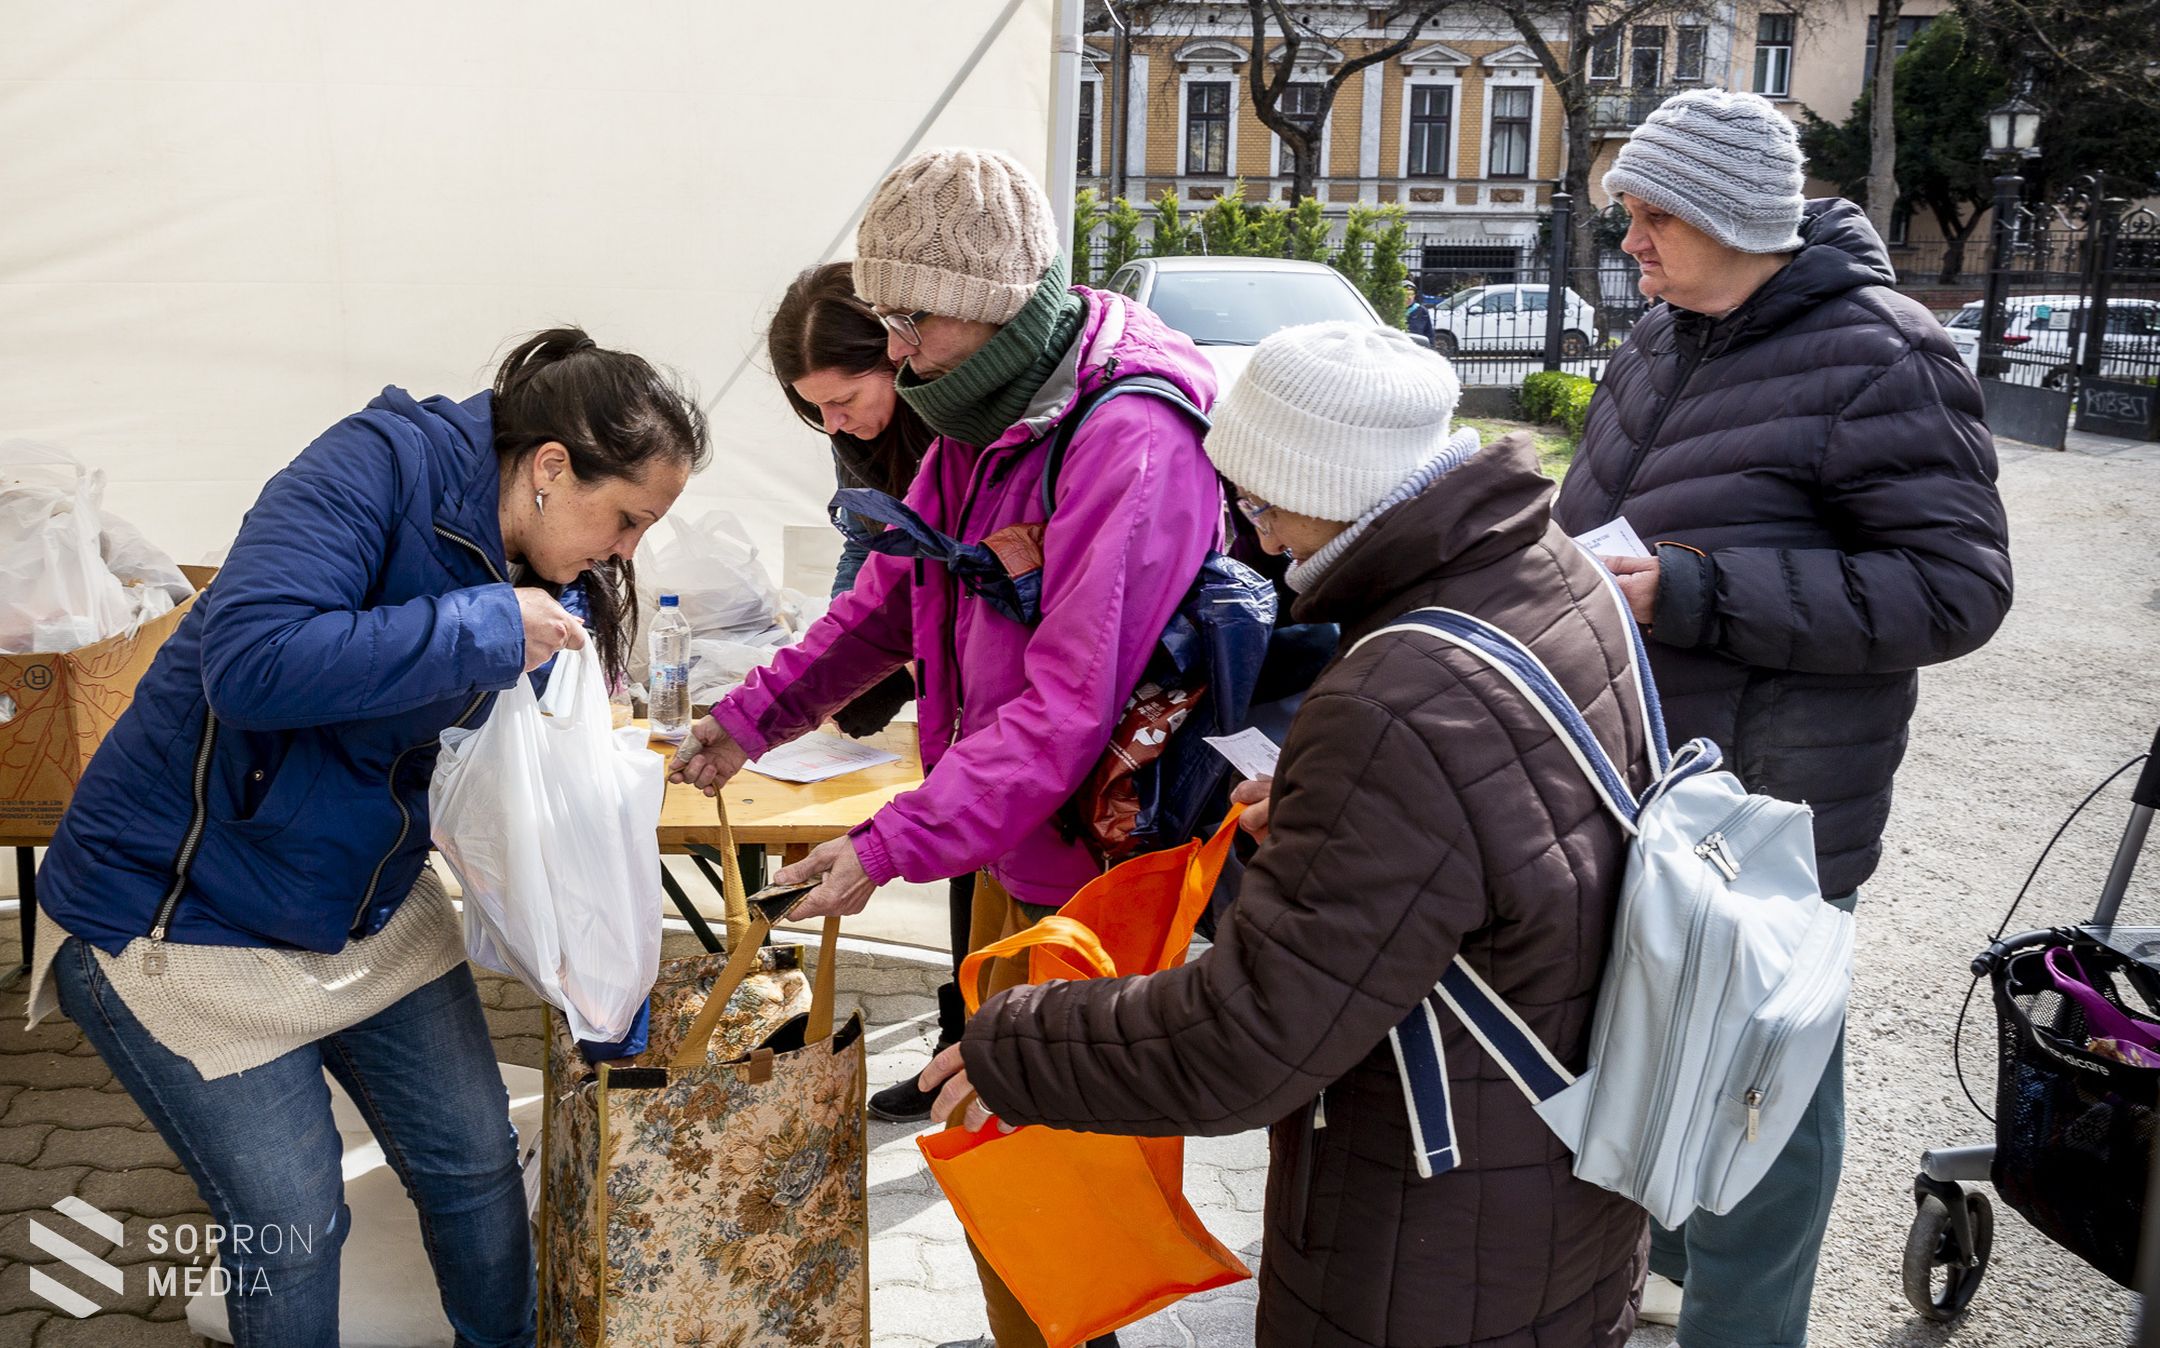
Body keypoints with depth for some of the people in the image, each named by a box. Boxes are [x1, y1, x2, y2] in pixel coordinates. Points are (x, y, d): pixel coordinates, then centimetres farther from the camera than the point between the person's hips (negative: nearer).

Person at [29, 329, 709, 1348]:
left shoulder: (549, 583, -3)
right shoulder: (383, 465, -25)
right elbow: (250, 661, -39)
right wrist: (485, 629, -34)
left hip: (373, 908, 7)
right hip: (179, 914, -7)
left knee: (477, 1163, 12)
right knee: (290, 1222, -1)